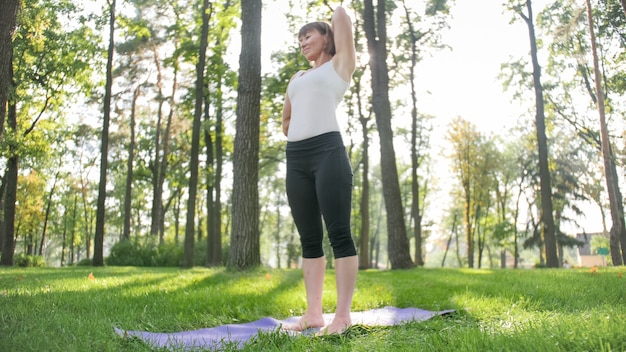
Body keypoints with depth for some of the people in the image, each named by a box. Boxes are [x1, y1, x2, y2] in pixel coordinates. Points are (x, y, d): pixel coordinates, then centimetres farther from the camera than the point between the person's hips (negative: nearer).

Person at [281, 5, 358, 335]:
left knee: (339, 234, -8)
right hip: (296, 158, 7)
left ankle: (343, 314, -6)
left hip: (328, 151, -6)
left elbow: (341, 17, 12)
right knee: (309, 239, 4)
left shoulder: (341, 64, 12)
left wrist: (337, 11, 31)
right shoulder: (297, 78, 27)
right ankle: (314, 312, 8)